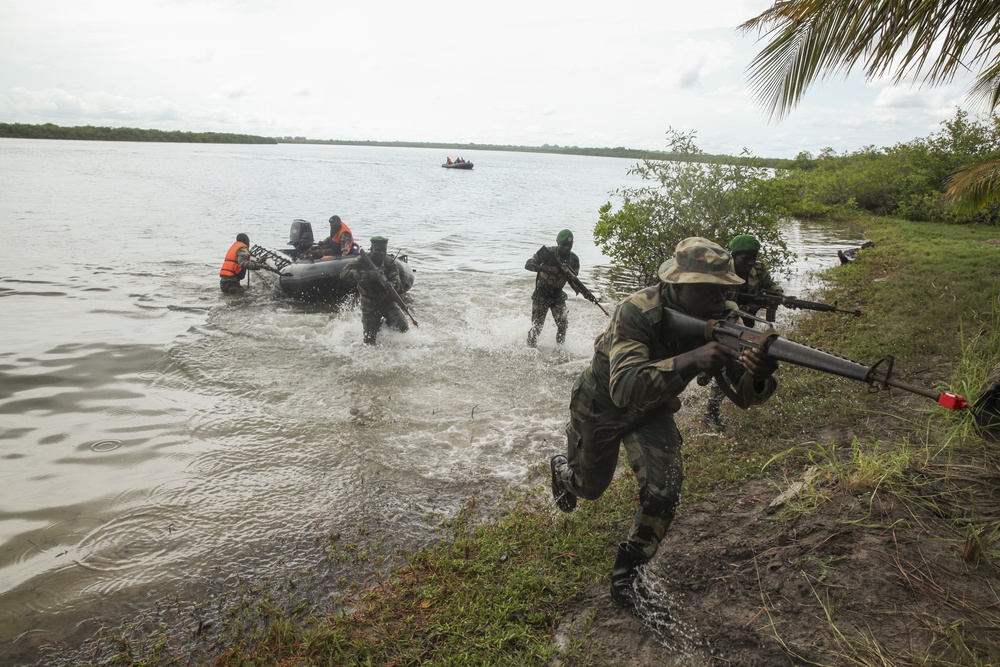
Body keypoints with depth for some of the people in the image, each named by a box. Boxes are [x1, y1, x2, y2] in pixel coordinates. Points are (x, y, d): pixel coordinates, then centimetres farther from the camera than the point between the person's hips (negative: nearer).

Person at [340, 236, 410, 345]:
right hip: (369, 304, -1)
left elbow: (396, 282, -16)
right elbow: (344, 274, -27)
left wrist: (389, 285, -41)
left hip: (387, 301, 1)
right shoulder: (363, 260, -13)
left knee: (403, 327, -17)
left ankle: (387, 323, 18)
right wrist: (366, 275, -40)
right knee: (369, 340, 0)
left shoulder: (389, 262, -6)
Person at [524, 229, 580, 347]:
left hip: (558, 294, 3)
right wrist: (547, 269, -38)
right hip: (541, 294, -3)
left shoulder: (574, 259, -3)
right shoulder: (547, 252, -16)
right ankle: (530, 347, 20)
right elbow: (528, 264, -24)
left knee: (563, 323, -10)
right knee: (537, 326, -1)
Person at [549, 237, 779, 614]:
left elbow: (744, 395, -25)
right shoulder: (637, 312, -38)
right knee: (589, 487, 17)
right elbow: (624, 389, -51)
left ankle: (626, 580, 8)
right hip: (600, 404, -3)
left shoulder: (720, 321, -22)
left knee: (664, 491, -14)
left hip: (651, 410, 4)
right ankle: (561, 469, 56)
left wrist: (758, 377, -50)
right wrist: (689, 360, -64)